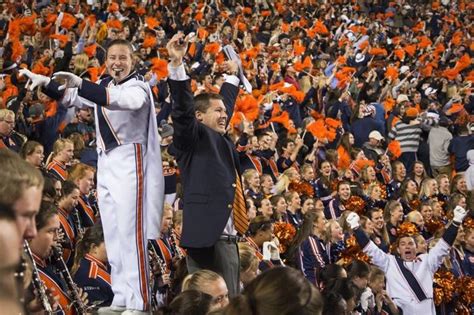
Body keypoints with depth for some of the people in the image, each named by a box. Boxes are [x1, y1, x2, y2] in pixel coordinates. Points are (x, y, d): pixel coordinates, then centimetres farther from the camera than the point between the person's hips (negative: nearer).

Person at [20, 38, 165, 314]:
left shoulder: (138, 87, -10)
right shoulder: (104, 85, 16)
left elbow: (120, 100, -32)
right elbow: (71, 97, 26)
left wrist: (80, 83, -43)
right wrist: (46, 82, 9)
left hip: (130, 163, -8)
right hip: (106, 162, 9)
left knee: (130, 234, -12)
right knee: (113, 235, 10)